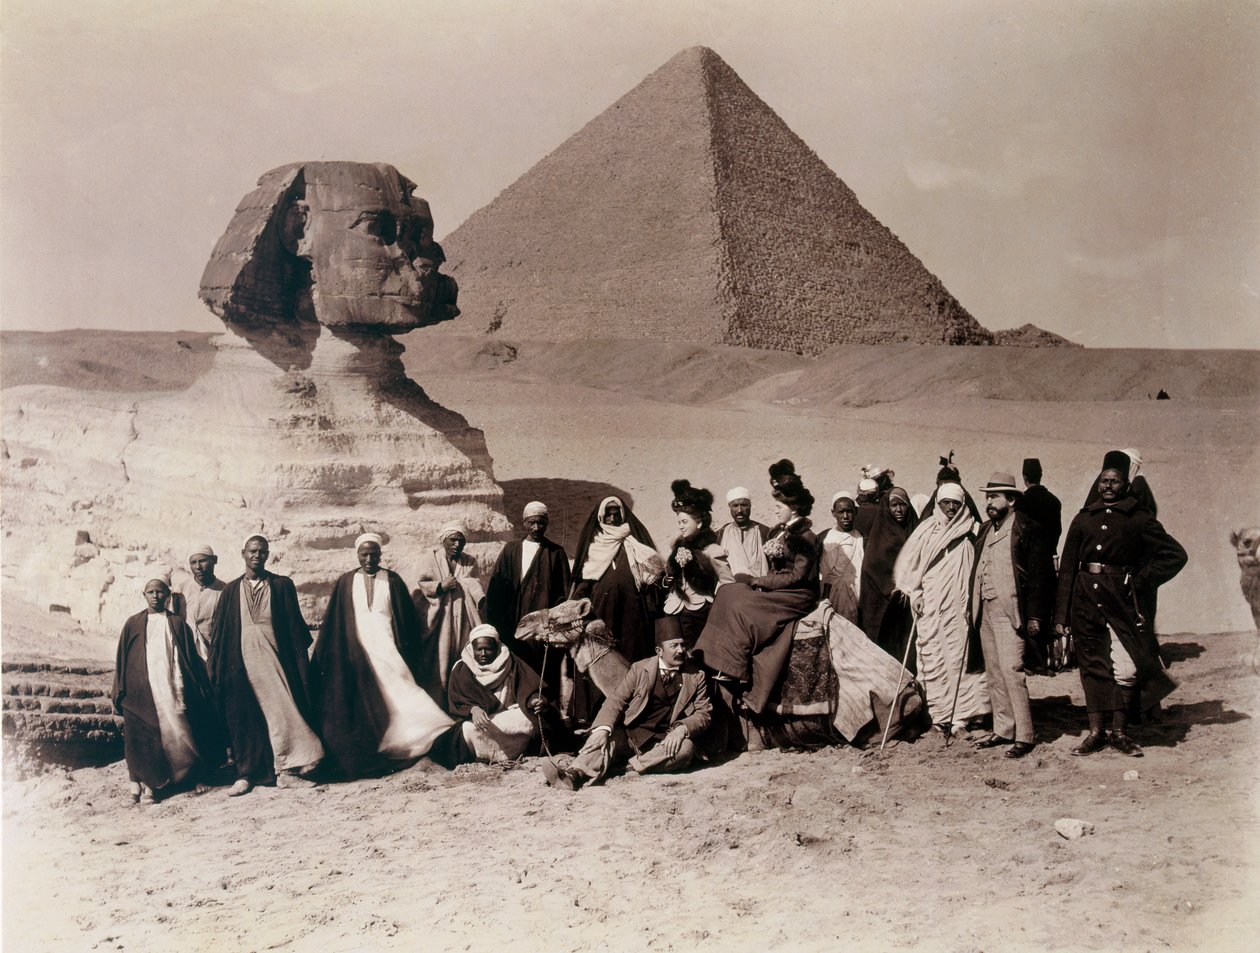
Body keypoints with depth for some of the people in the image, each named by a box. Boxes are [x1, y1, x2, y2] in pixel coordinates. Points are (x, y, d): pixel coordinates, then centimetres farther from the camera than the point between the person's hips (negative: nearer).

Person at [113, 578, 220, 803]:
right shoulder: (133, 624, 9)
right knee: (144, 735, -2)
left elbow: (192, 660, 8)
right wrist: (119, 695, 4)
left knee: (180, 732, 0)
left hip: (172, 689, 0)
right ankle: (140, 781, 4)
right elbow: (122, 661, 9)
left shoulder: (177, 624, 9)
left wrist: (201, 690, 3)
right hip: (142, 692, 0)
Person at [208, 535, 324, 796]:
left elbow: (295, 626, 4)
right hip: (243, 660, 1)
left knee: (282, 711, -6)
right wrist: (216, 671, 5)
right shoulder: (231, 591, 9)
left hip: (274, 658, -1)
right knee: (244, 717, 4)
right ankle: (246, 773, 12)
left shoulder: (282, 586, 5)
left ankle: (286, 770, -1)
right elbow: (219, 632, 9)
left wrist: (300, 661, -3)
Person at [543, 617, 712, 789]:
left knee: (686, 748, -32)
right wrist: (602, 729, -22)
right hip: (630, 735, 1)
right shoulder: (640, 668, 6)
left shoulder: (696, 677, 6)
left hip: (665, 743, 0)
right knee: (605, 737, -28)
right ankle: (575, 774, -50)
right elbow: (616, 700, -2)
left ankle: (631, 766, -35)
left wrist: (682, 729, -23)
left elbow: (704, 713, 0)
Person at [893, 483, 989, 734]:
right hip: (931, 606, 1)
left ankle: (960, 714, 1)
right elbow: (909, 563, 10)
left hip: (960, 606, -1)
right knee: (933, 659, 0)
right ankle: (939, 715, 5)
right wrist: (914, 592, 1)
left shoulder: (971, 532, 6)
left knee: (959, 657, -4)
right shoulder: (927, 530, 7)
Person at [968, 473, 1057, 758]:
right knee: (994, 674, 10)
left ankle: (1024, 736, -5)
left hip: (1011, 610, -7)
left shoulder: (1028, 529, -7)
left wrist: (1035, 616, -15)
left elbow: (1040, 575, -10)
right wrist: (974, 607, 12)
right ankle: (1003, 730, 18)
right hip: (985, 609, 8)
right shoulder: (985, 529, 16)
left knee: (1012, 670, -12)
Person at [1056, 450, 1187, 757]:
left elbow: (1175, 555, 3)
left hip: (1120, 597, -3)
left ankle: (1120, 732, 7)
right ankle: (1096, 732, 16)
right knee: (1092, 665, 8)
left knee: (1125, 667, -9)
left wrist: (1143, 579, -3)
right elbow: (1067, 568, 7)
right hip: (1084, 598, 3)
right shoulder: (1084, 518, 8)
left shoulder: (1139, 518, 1)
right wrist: (1061, 615, 2)